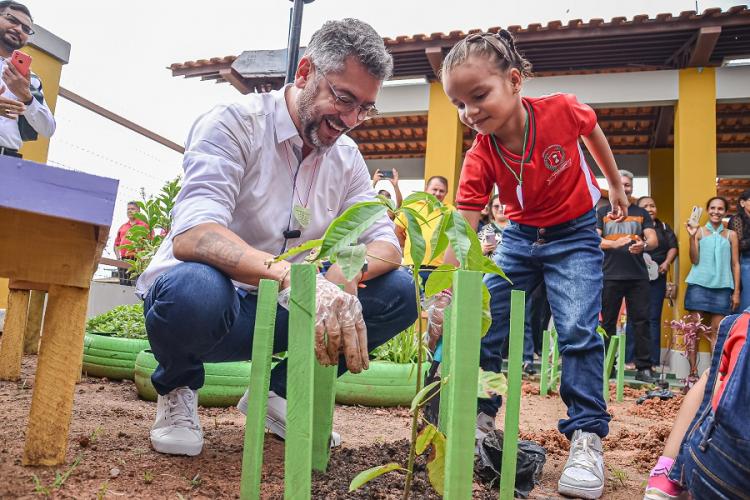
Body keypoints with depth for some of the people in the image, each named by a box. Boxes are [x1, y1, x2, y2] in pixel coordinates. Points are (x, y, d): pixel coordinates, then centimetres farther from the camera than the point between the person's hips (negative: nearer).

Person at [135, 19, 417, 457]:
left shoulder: (347, 158, 4)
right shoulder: (233, 124, -15)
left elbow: (386, 244, 0)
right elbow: (190, 236, -30)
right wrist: (291, 277, -48)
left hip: (285, 312, 5)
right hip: (213, 304, -5)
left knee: (400, 292, -11)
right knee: (195, 288, -39)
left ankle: (282, 390, 6)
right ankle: (178, 389, -2)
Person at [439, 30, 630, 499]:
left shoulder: (562, 109, -23)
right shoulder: (479, 159, -21)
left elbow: (593, 134, 2)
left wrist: (617, 186, 15)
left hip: (574, 235, -2)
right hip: (520, 237, 3)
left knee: (579, 330, -16)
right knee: (483, 326, -1)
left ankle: (587, 436, -4)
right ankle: (481, 415, 18)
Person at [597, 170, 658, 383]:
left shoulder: (641, 214, 14)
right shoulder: (602, 213, 11)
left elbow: (654, 239, 5)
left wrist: (643, 245, -19)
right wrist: (613, 244, -19)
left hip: (638, 276, 1)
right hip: (611, 276, -1)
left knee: (641, 321, -1)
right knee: (608, 323, 4)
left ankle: (644, 368, 3)